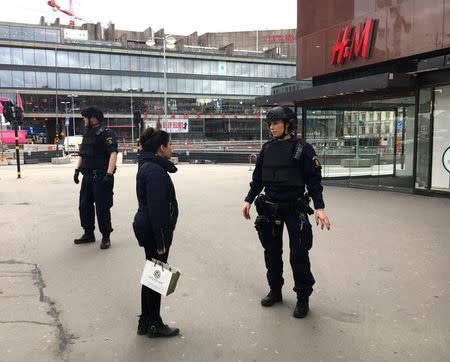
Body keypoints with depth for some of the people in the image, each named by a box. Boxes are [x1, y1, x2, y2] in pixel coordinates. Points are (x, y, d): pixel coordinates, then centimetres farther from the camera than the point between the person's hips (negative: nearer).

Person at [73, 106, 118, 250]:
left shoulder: (106, 134, -11)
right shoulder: (87, 134, 15)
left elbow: (113, 153, -21)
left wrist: (109, 174, -29)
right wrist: (77, 170, 15)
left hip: (101, 177, -8)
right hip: (87, 177, 8)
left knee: (102, 208, -2)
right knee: (84, 206, 14)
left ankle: (106, 238, 12)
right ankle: (88, 234, 29)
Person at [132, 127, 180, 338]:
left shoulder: (149, 166, 12)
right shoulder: (155, 171, -20)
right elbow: (157, 208, -23)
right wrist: (161, 241, -21)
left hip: (146, 226, 10)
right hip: (154, 230, -10)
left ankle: (146, 322, 30)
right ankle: (154, 325, 19)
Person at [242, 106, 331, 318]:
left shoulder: (302, 149, -7)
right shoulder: (267, 149, 6)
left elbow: (314, 180, -8)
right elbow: (257, 178, 14)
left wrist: (319, 208, -15)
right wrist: (249, 200, 10)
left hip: (294, 208, -5)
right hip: (269, 208, 5)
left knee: (299, 254, -1)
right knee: (272, 251, 13)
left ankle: (303, 298, 14)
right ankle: (275, 291, 29)